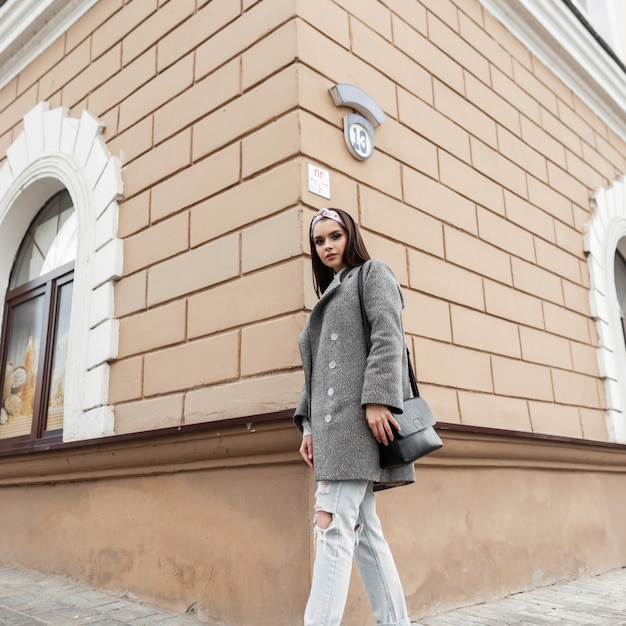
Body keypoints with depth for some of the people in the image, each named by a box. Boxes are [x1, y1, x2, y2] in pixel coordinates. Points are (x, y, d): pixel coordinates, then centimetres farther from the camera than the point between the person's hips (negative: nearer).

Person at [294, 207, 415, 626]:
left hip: (361, 413, -8)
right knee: (362, 528, 5)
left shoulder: (373, 273, 8)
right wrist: (308, 424, 12)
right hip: (334, 418, 8)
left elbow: (387, 336, -9)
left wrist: (377, 400, -21)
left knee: (333, 523, -14)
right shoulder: (329, 295, 29)